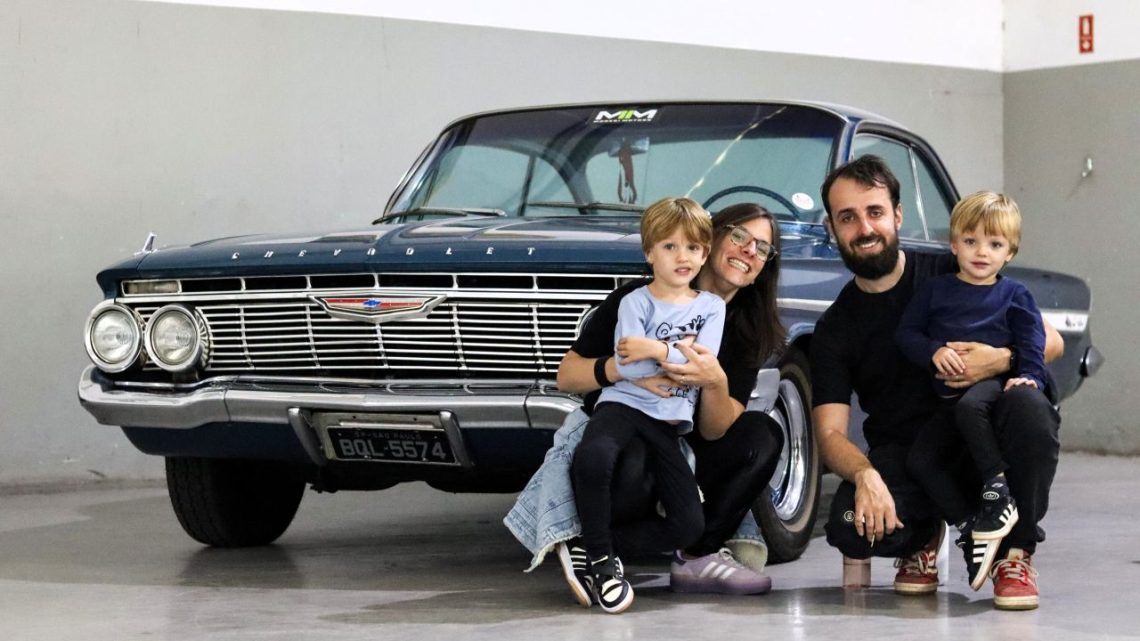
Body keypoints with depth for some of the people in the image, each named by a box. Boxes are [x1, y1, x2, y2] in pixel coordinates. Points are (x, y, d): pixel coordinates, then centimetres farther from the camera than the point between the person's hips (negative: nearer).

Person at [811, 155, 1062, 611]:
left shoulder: (952, 277, 3)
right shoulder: (834, 329, 6)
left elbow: (1050, 341, 2)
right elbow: (830, 433, -3)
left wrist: (1002, 359, -22)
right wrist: (864, 475, -27)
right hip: (903, 457, 0)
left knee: (1028, 407, -34)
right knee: (850, 528, -32)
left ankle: (1014, 554, -10)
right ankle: (921, 538, 7)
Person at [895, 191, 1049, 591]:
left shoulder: (1014, 295, 7)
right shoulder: (936, 290, 12)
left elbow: (1033, 341, 0)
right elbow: (907, 333, 7)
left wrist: (1030, 376, -18)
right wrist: (934, 352, -12)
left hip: (994, 383, -4)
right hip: (947, 397, 4)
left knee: (969, 406, -38)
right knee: (919, 460, -13)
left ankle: (997, 491, -29)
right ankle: (968, 527, -9)